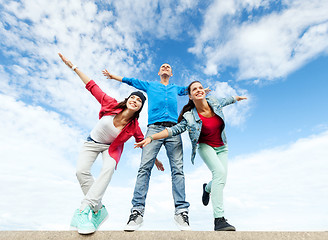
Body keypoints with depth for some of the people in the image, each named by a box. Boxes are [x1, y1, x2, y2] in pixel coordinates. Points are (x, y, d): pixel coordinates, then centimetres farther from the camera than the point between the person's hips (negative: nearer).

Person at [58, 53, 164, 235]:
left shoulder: (134, 127, -20)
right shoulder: (112, 105, -22)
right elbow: (92, 87, -14)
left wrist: (155, 160, 2)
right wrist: (73, 66, -11)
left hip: (112, 147, -1)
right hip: (93, 142, 1)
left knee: (109, 168, -32)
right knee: (81, 171, -19)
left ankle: (83, 211, -27)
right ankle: (98, 210, -6)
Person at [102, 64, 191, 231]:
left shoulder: (176, 88, 32)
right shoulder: (150, 86, 29)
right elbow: (130, 81, 35)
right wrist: (112, 76, 41)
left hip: (173, 129, 2)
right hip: (154, 128, -1)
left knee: (178, 169, -11)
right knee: (145, 167, -14)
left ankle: (181, 211, -8)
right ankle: (137, 211, -12)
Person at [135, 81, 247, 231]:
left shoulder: (214, 102, -10)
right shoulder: (189, 117, -19)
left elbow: (224, 101, 13)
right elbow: (174, 130, -17)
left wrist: (236, 98, 34)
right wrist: (151, 138, -27)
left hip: (221, 147, 4)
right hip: (205, 146, -4)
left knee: (221, 182, -1)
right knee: (219, 171, -28)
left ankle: (207, 188, 37)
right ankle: (219, 219, -22)